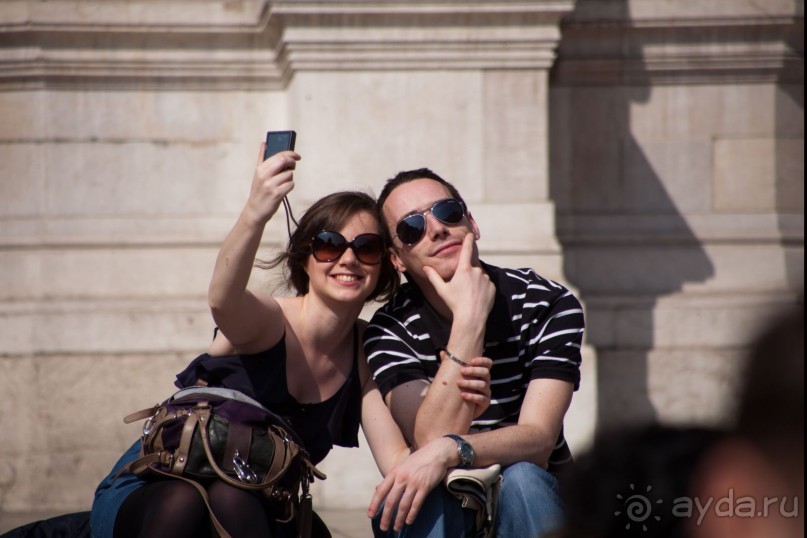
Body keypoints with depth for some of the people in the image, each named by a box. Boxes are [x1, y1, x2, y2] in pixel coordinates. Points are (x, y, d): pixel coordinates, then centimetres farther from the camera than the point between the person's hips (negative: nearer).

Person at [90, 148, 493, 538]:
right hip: (148, 494, -4)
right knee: (183, 500, -38)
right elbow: (222, 300, -43)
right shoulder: (267, 320, -17)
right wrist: (254, 214, -62)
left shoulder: (366, 352, -2)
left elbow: (398, 465, -9)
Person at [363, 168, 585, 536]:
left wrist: (451, 451, -39)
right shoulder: (392, 330, -9)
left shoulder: (548, 304, -8)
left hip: (530, 499, 1)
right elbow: (432, 440, -25)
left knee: (521, 478, -33)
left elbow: (538, 439, -19)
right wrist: (470, 319, -27)